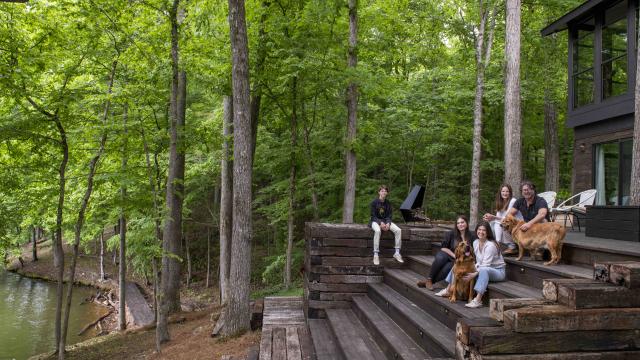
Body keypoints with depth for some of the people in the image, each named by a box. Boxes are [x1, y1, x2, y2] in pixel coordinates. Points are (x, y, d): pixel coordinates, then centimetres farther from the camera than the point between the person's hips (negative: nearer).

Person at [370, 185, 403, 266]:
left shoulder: (388, 203, 5)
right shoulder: (374, 202, -7)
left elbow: (389, 216, 5)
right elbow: (373, 216, -9)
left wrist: (388, 223, -17)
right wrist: (381, 223, -24)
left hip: (386, 221, 4)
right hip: (376, 221, -4)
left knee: (398, 230, -21)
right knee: (377, 230, -39)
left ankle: (397, 253, -12)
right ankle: (375, 255, -37)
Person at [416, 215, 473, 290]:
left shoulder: (470, 237, 3)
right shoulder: (451, 234, 1)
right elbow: (443, 247, -2)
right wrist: (454, 255, -11)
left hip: (457, 261, 0)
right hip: (446, 254, 0)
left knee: (448, 267, -34)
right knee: (440, 258, -37)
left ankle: (429, 281, -28)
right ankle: (429, 279, -25)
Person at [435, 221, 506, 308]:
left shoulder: (490, 245, -22)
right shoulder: (475, 242, 1)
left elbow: (485, 265, -28)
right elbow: (474, 260, 0)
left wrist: (474, 275, -38)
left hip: (498, 271, -8)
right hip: (481, 269, 8)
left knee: (483, 270, -42)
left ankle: (478, 300, -49)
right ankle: (449, 289, -2)